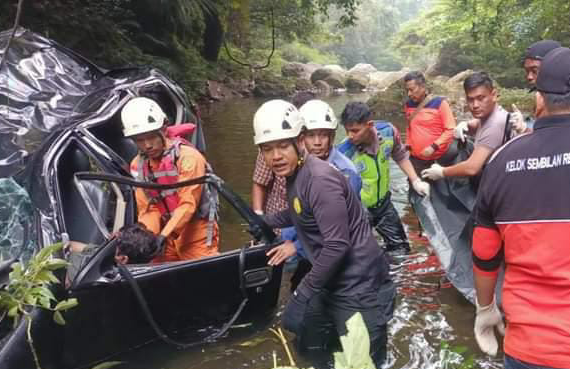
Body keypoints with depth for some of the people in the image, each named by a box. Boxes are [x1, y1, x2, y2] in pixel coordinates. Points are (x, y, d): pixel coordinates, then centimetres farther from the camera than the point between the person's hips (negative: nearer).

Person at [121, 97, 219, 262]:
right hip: (166, 238, 5)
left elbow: (188, 205, -21)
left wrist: (162, 236, -28)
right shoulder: (138, 165, 3)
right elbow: (149, 209, 0)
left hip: (197, 237, -5)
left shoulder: (188, 156, -16)